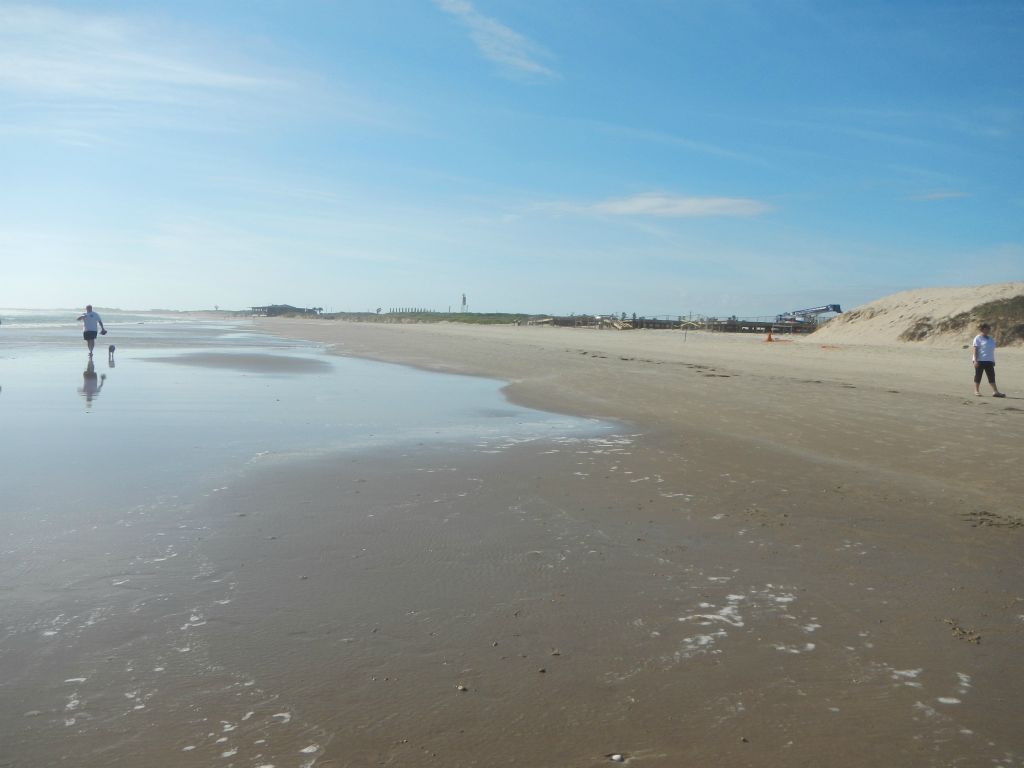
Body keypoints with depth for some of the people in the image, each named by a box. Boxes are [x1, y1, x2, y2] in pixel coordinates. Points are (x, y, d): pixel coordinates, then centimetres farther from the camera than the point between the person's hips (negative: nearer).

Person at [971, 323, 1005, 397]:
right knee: (978, 375, 0)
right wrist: (975, 360, -19)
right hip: (980, 361, -7)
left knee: (992, 376, 3)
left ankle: (995, 391, 2)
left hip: (989, 361, 7)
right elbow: (975, 349, -12)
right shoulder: (978, 338, -6)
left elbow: (992, 350, 21)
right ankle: (976, 391, 8)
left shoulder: (990, 339, 16)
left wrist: (993, 360, 18)